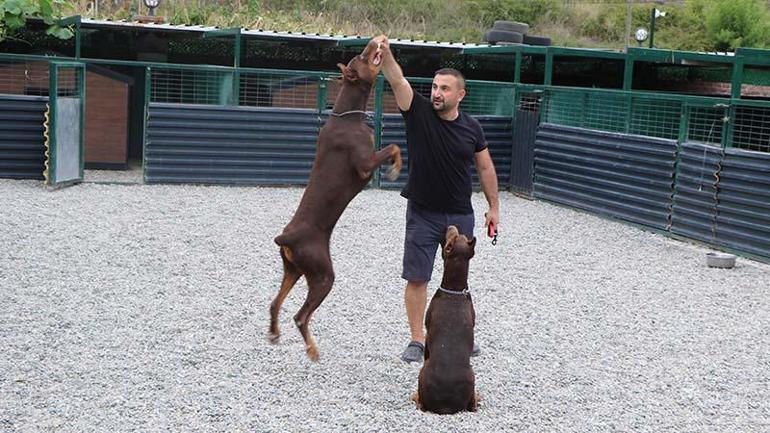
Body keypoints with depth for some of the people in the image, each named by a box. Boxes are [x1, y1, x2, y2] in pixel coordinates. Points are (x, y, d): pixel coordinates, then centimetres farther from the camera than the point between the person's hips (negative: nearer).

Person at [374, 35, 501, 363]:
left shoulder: (471, 127, -1)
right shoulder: (419, 113, -8)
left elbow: (485, 167, 9)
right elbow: (397, 81, -23)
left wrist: (494, 207, 10)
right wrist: (385, 53, -40)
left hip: (461, 216, 2)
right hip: (422, 214, -2)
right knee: (417, 278, 0)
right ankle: (417, 340, 11)